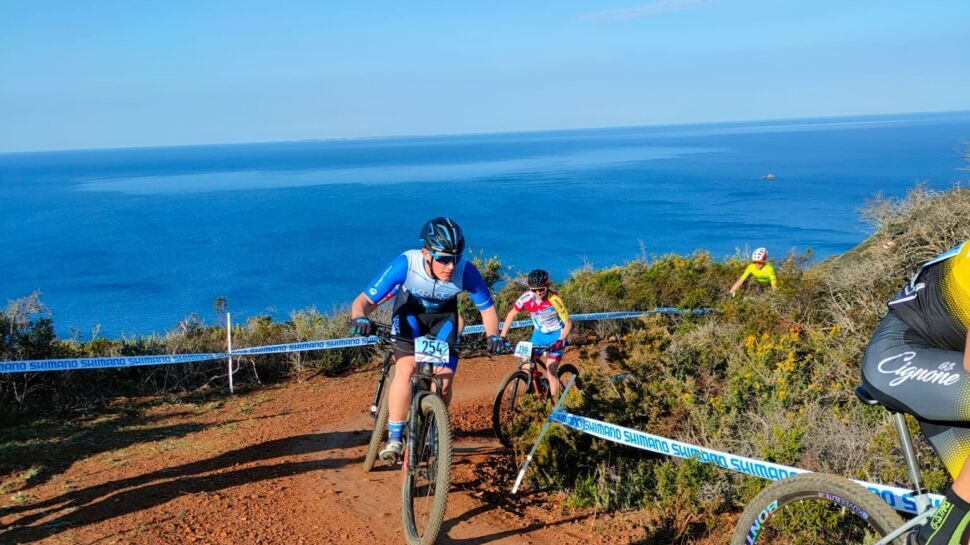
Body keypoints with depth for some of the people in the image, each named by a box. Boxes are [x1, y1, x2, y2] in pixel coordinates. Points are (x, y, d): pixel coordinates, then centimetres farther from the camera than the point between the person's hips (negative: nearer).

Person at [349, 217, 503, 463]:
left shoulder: (466, 271, -34)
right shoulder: (406, 264, -37)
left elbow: (487, 309, -17)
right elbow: (364, 300, -33)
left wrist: (493, 335, -36)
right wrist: (360, 318, -55)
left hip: (443, 316, 1)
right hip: (410, 311, -1)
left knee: (444, 382, -8)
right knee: (406, 369, -24)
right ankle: (394, 438, -12)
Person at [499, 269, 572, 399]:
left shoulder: (554, 299, -28)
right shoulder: (526, 297, -18)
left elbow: (568, 323, -20)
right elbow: (511, 314, -4)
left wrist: (560, 341, -34)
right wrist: (502, 337, -10)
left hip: (556, 335, -4)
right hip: (539, 334, 4)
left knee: (550, 372, -16)